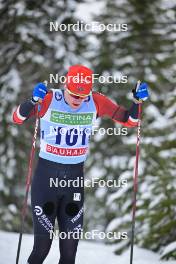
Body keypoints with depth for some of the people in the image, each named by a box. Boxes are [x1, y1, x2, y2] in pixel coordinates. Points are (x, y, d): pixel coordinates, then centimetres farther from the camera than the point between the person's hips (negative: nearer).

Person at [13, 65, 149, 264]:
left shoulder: (96, 102, -5)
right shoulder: (50, 99, -13)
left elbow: (129, 121, 3)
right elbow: (17, 119, -16)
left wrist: (137, 102, -16)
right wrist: (34, 101, -34)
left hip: (76, 176, 3)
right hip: (46, 175, -3)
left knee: (70, 244, 7)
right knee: (42, 244, -3)